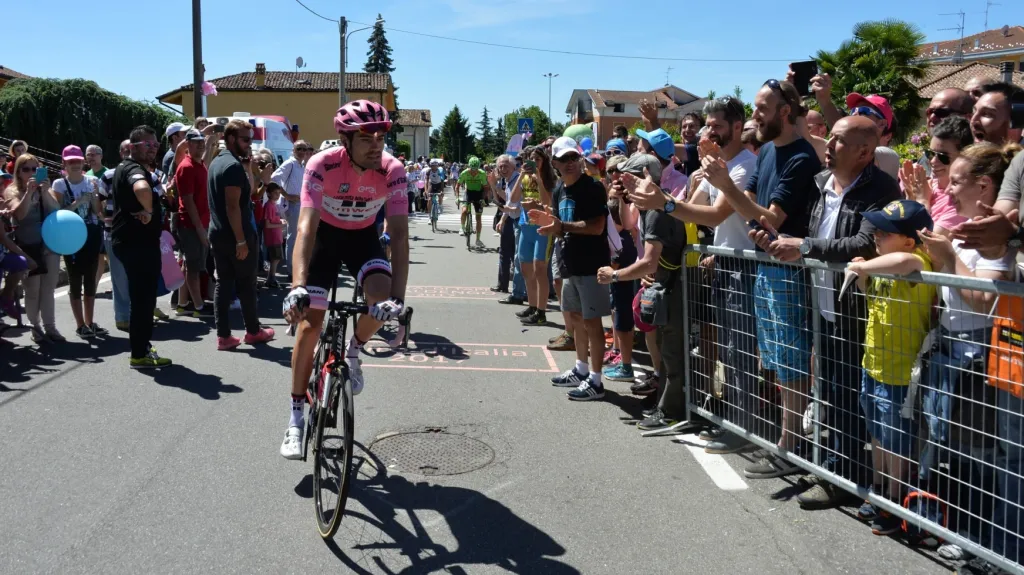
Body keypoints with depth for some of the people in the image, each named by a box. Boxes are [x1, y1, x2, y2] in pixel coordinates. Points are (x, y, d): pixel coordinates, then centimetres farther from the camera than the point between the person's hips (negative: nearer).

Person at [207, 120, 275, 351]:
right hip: (235, 236, -9)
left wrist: (247, 165, 8)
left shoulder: (217, 162, 14)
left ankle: (223, 336, 8)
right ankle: (253, 331, 17)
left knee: (223, 284, 7)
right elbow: (233, 206, -23)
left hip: (218, 233, 9)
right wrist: (241, 240, -22)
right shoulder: (234, 165, -17)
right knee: (246, 285, 5)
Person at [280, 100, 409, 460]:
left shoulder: (392, 171, -26)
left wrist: (398, 297, -40)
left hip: (363, 236, 1)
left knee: (382, 298, -27)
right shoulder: (322, 165, -31)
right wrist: (297, 285, -52)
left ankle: (353, 351, 7)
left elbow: (399, 233, -30)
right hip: (325, 234, -1)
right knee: (309, 322, -7)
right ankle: (296, 417, 6)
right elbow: (306, 225, -38)